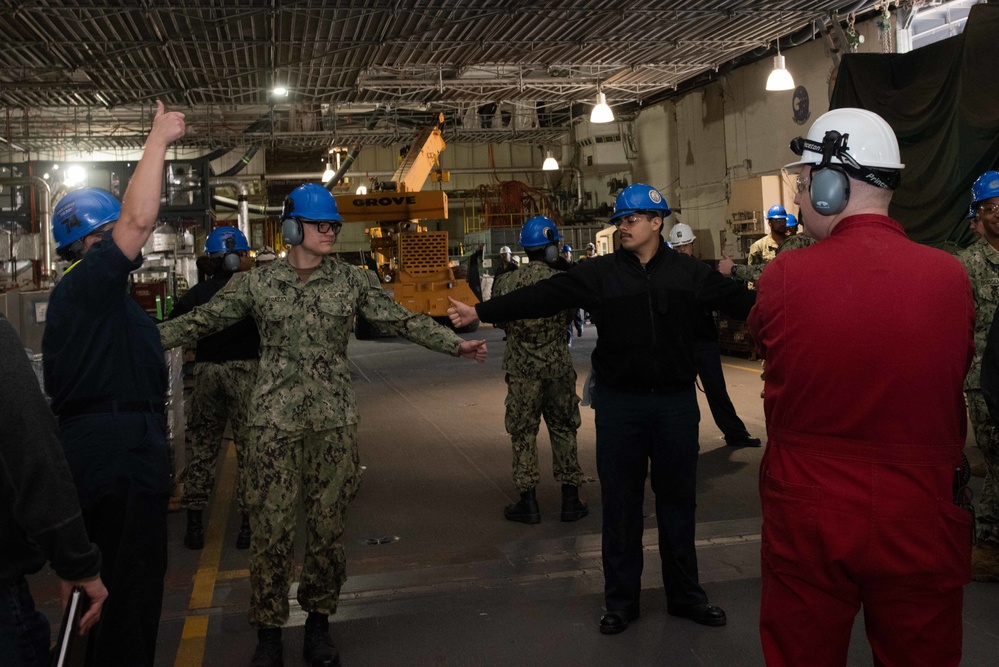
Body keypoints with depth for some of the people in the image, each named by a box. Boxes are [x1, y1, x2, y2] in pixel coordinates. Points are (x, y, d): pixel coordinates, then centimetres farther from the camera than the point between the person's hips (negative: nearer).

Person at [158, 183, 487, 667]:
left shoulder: (350, 281, 4)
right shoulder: (257, 283, 1)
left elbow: (401, 320, 4)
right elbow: (200, 322, 5)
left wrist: (456, 344, -3)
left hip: (334, 423, 1)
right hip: (275, 423, -1)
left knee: (327, 527, 7)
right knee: (270, 528, 1)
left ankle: (318, 624, 24)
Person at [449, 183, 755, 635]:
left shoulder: (689, 272, 1)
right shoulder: (599, 273, -1)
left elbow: (739, 300, 0)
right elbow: (541, 296, -6)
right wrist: (481, 312, -11)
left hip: (676, 400, 1)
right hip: (619, 402, 0)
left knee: (678, 499, 11)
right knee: (620, 501, 8)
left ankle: (685, 594, 27)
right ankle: (621, 599, 22)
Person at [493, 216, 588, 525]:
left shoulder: (507, 282, -7)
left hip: (521, 369, 0)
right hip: (558, 366, 1)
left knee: (523, 433, 8)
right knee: (563, 430, 12)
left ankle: (528, 502, 10)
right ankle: (570, 500, 16)